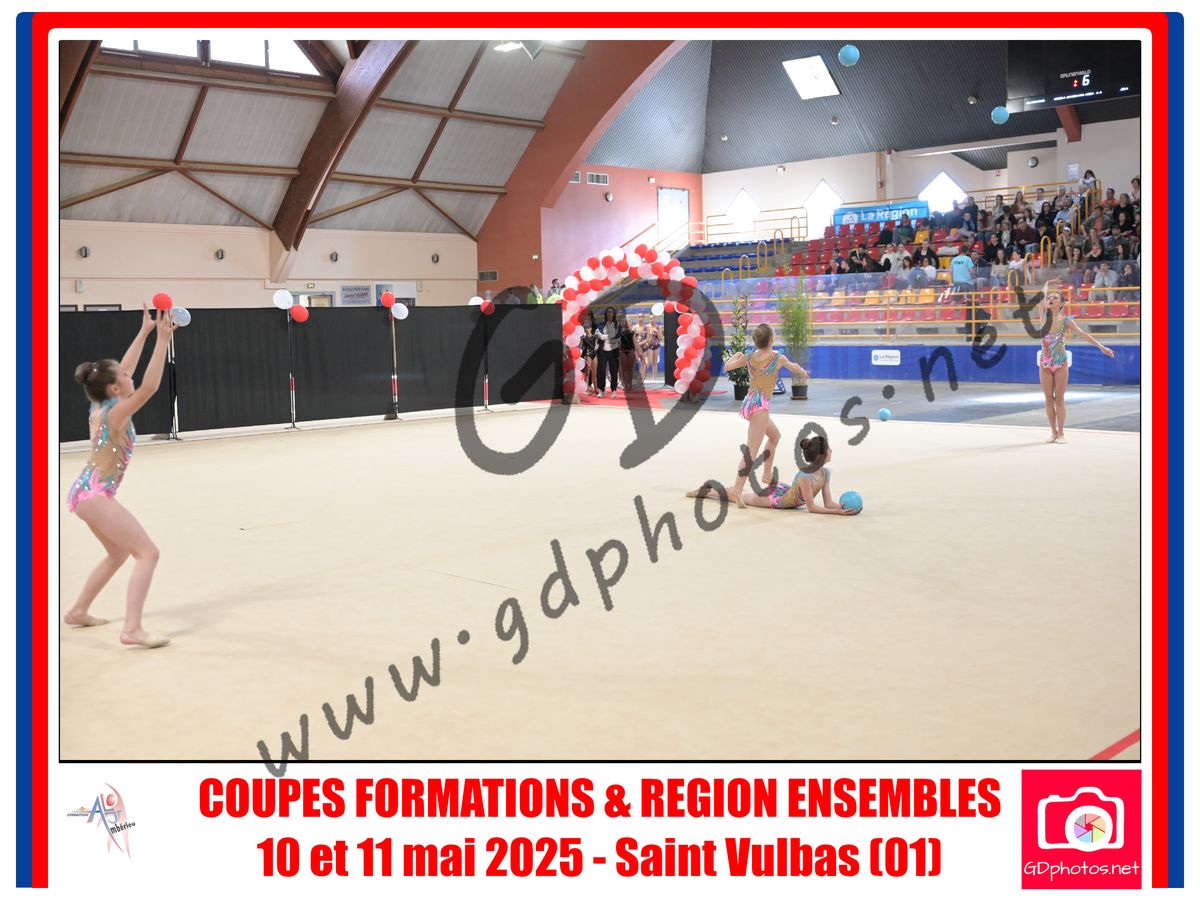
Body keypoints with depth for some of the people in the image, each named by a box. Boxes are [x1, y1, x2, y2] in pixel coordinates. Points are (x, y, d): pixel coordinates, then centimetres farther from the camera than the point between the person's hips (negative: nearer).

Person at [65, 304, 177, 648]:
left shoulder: (99, 407, 7)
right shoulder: (114, 413, -17)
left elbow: (125, 368, 17)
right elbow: (149, 387, -28)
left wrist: (144, 332, 18)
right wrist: (162, 341, -28)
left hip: (87, 492, 10)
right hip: (94, 495, -10)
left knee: (119, 554, 26)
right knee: (148, 553, -14)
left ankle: (78, 612, 35)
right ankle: (133, 630, -24)